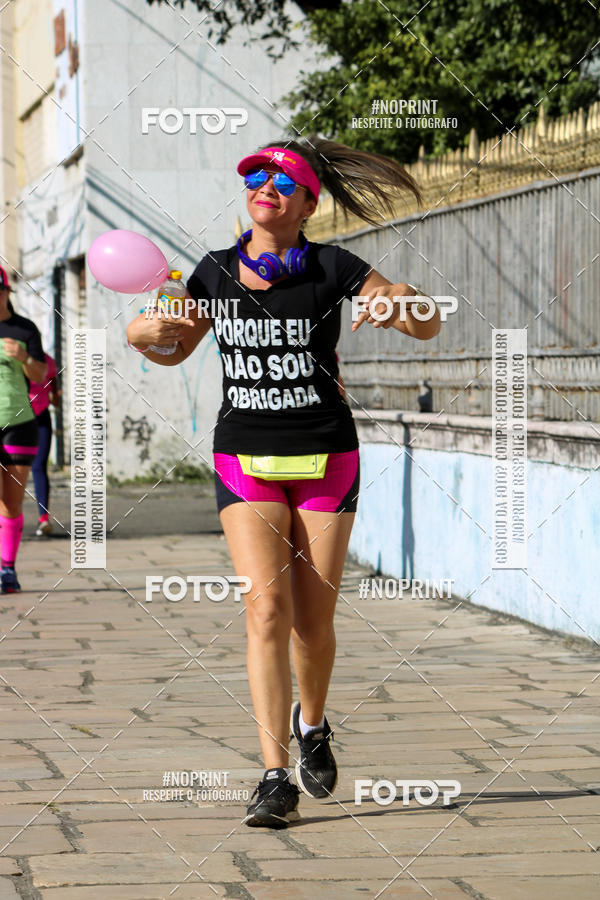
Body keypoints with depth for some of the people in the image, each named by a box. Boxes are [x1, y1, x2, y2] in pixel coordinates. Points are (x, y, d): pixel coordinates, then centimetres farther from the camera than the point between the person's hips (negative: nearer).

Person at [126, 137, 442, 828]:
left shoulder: (331, 269, -6)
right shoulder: (215, 273, 3)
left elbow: (428, 328, -5)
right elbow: (177, 349, 18)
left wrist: (400, 304, -28)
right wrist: (142, 336, -4)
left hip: (325, 461, -1)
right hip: (244, 461, 1)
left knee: (313, 621, 3)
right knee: (266, 607, -15)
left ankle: (311, 722, 36)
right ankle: (275, 777, -15)